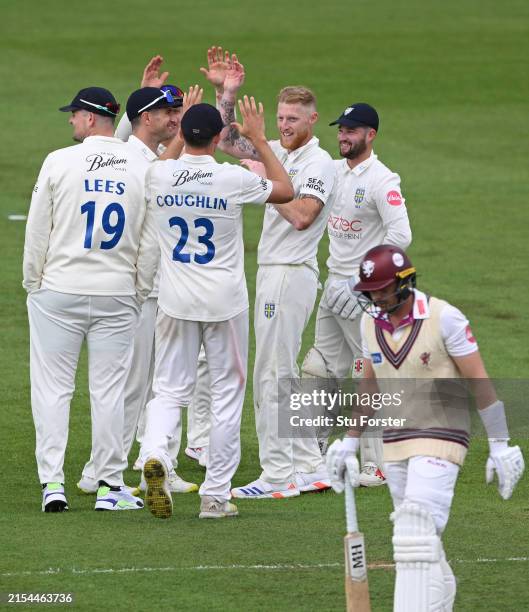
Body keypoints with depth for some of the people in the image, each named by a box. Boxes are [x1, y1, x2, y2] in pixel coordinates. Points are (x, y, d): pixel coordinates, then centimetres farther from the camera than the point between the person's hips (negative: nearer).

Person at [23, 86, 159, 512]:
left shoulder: (59, 162, -7)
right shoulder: (143, 169, -1)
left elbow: (37, 233, -3)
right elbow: (151, 242, 2)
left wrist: (33, 284, 9)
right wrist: (140, 293, 12)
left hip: (58, 290, -2)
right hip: (117, 295, 2)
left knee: (52, 387, 4)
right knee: (109, 389, 7)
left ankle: (52, 483, 0)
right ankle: (110, 485, 8)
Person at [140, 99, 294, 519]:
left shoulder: (158, 176, -6)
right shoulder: (234, 179, -14)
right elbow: (285, 190, 5)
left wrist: (183, 129, 25)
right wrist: (259, 140, 10)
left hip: (176, 302, 2)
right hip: (225, 302, -2)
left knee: (170, 389, 10)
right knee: (227, 394, 8)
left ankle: (155, 453, -21)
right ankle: (215, 495, 9)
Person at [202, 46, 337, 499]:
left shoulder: (318, 162, -12)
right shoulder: (279, 153, 15)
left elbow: (302, 215, -25)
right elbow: (228, 140, 21)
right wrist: (226, 93, 9)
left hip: (291, 274, -10)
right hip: (273, 272, 10)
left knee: (271, 375, -10)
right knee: (284, 376, 13)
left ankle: (277, 475, -9)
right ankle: (309, 469, 17)